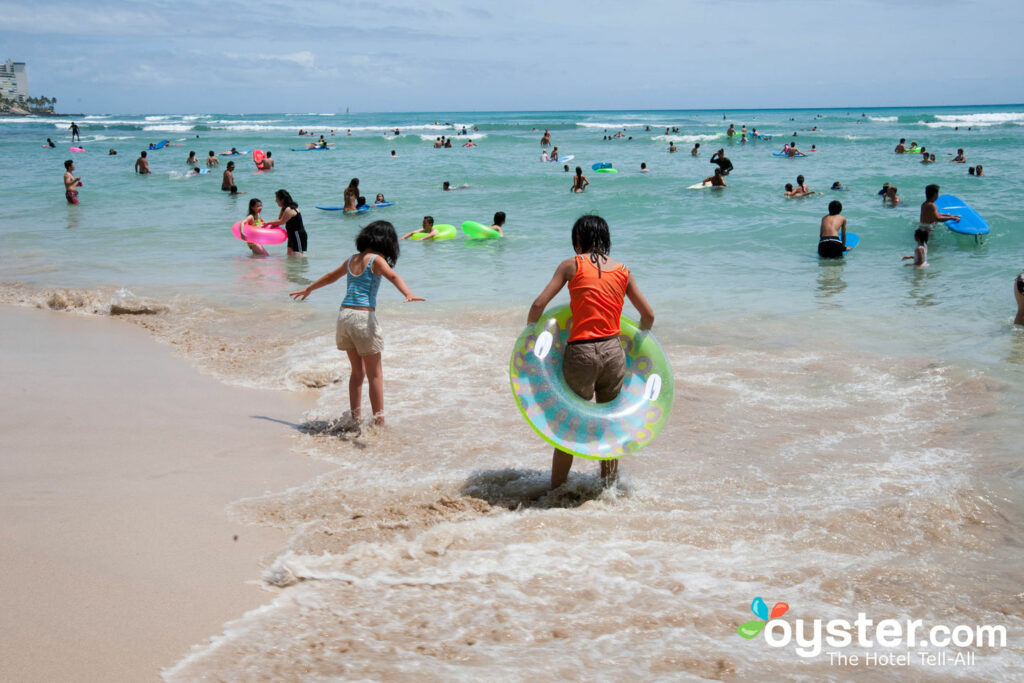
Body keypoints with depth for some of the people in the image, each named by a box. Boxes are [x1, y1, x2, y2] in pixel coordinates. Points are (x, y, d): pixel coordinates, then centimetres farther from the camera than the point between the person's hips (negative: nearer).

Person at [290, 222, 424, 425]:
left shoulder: (352, 259, 16)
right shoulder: (376, 260, -3)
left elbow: (331, 276, 32)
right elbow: (393, 276, -23)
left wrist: (308, 289, 48)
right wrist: (409, 294, -40)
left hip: (344, 315, 6)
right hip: (364, 316, -6)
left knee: (357, 372, 18)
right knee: (375, 374, 3)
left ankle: (355, 417, 19)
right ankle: (379, 420, 4)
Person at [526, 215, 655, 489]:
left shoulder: (572, 265, 0)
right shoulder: (622, 270, 9)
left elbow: (539, 305, -6)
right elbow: (648, 315, 12)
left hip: (581, 352, -3)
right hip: (614, 351, 3)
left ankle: (556, 490, 16)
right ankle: (610, 487, 27)